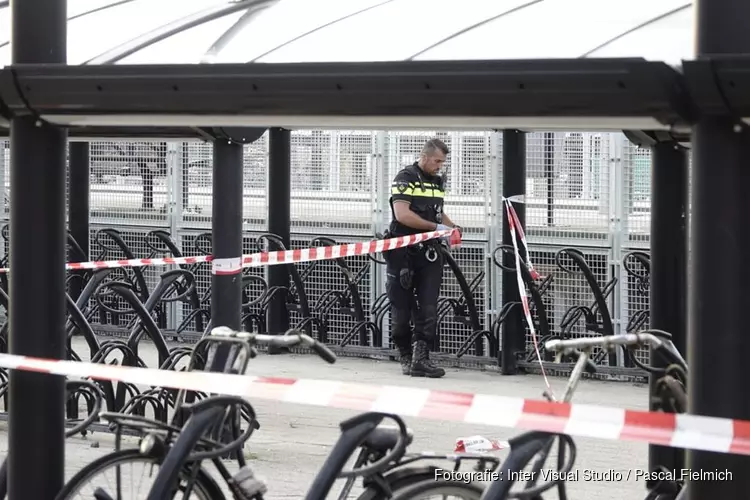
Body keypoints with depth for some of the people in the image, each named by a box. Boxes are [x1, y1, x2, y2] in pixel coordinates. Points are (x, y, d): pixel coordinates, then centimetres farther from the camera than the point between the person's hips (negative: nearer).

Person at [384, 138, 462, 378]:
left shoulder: (437, 181, 15)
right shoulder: (405, 178, -8)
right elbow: (402, 214, -19)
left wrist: (452, 226, 10)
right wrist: (436, 227, -20)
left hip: (429, 253, 5)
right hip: (404, 252, -5)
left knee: (428, 308, -6)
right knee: (402, 309, 3)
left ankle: (420, 357, -9)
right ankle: (406, 357, 16)